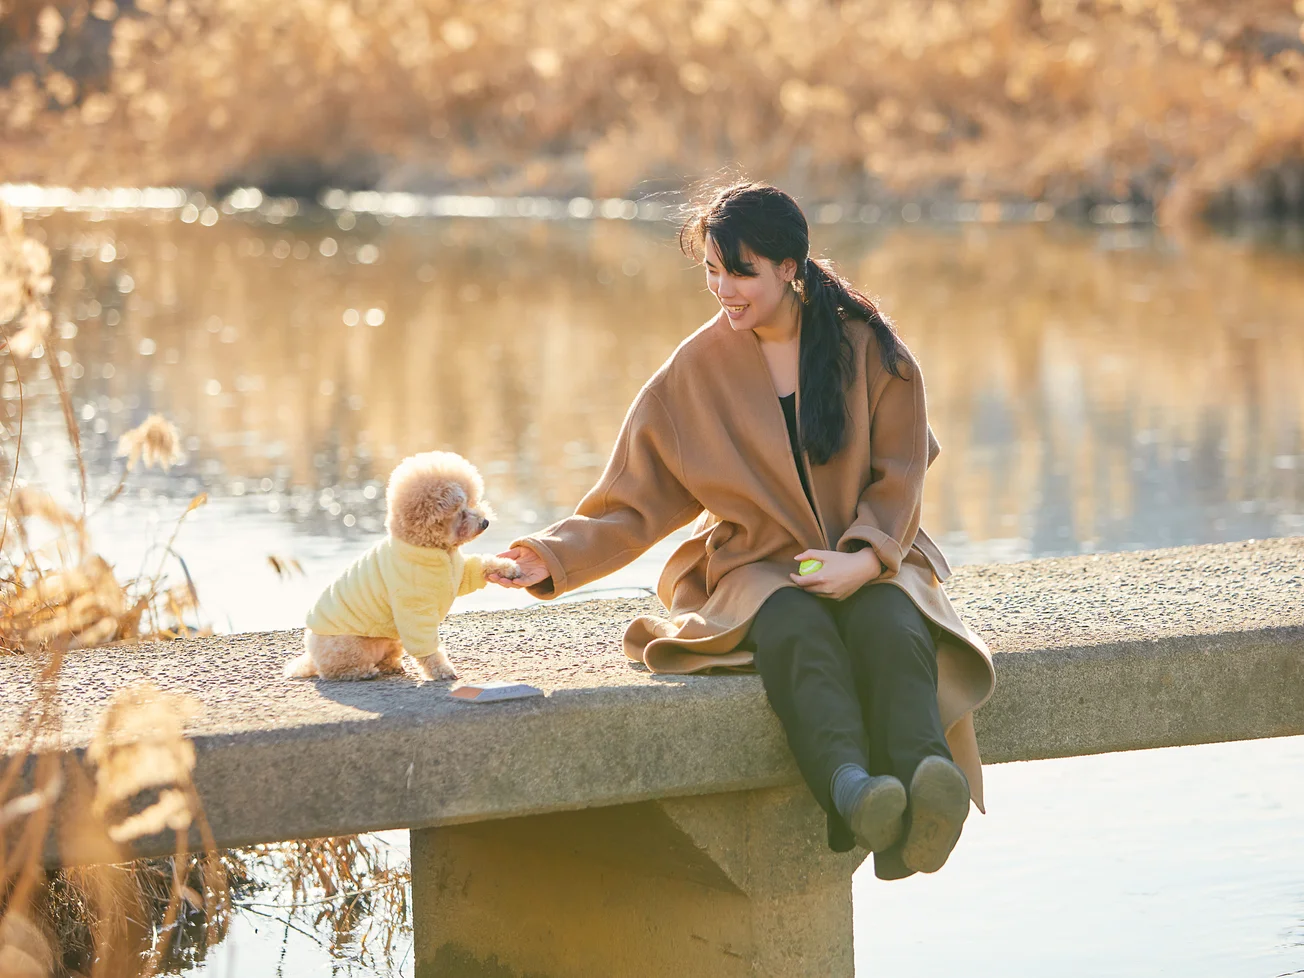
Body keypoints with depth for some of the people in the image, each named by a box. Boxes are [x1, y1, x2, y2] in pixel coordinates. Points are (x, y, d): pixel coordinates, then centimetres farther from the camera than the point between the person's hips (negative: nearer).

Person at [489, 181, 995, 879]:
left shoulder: (868, 348, 3)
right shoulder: (695, 372, 4)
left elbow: (898, 479, 3)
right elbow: (636, 503, 3)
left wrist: (866, 558, -15)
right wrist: (557, 557, -13)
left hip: (870, 560, 0)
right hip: (759, 568, 0)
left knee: (889, 624, -36)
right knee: (796, 631, -37)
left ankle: (926, 784, -61)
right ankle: (852, 790, -62)